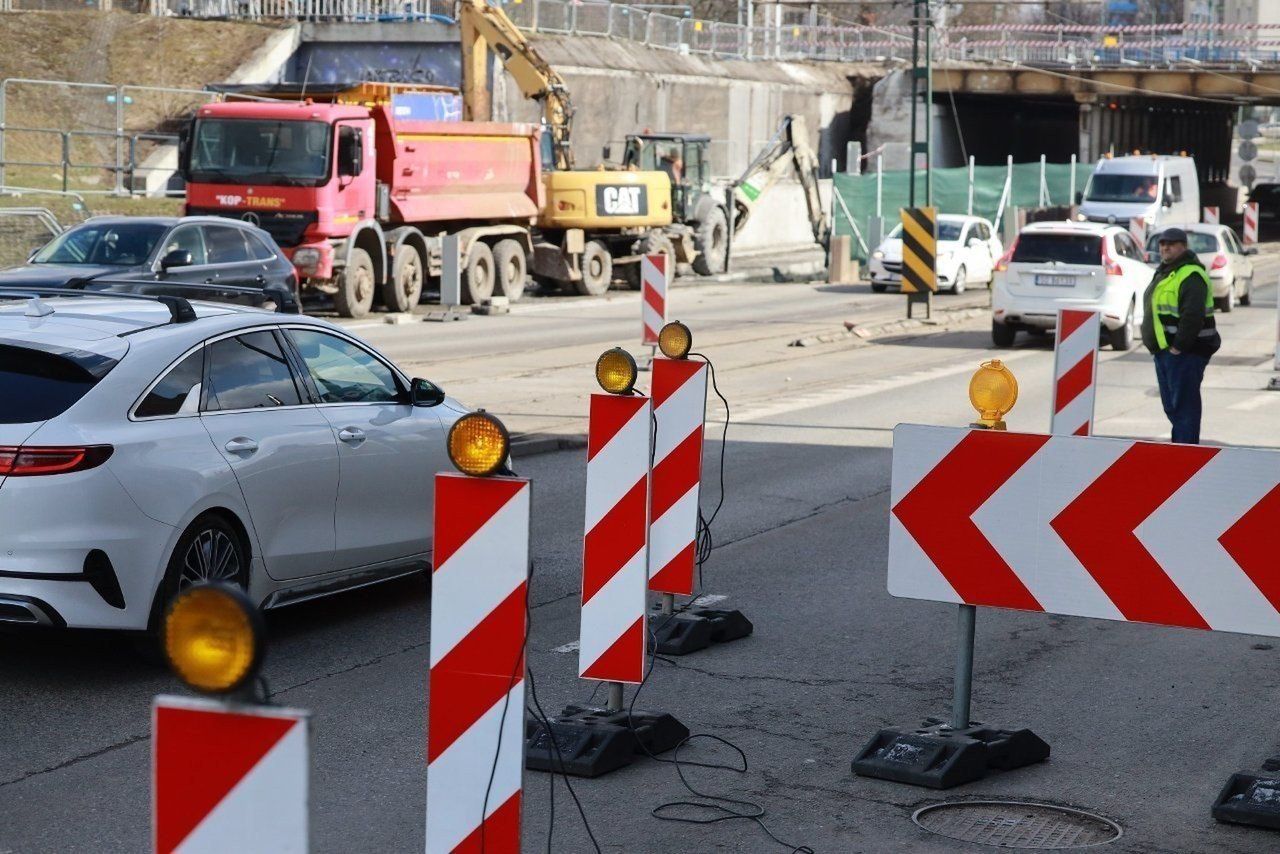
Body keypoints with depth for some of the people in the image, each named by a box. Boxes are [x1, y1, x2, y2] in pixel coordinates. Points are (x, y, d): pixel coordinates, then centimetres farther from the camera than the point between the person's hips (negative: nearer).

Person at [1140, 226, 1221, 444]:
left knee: (1184, 403, -9)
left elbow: (1193, 316, -23)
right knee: (1171, 404, 15)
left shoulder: (1191, 275, -14)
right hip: (1164, 351, 10)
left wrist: (1178, 347, -22)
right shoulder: (1165, 271, 19)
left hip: (1184, 352, -10)